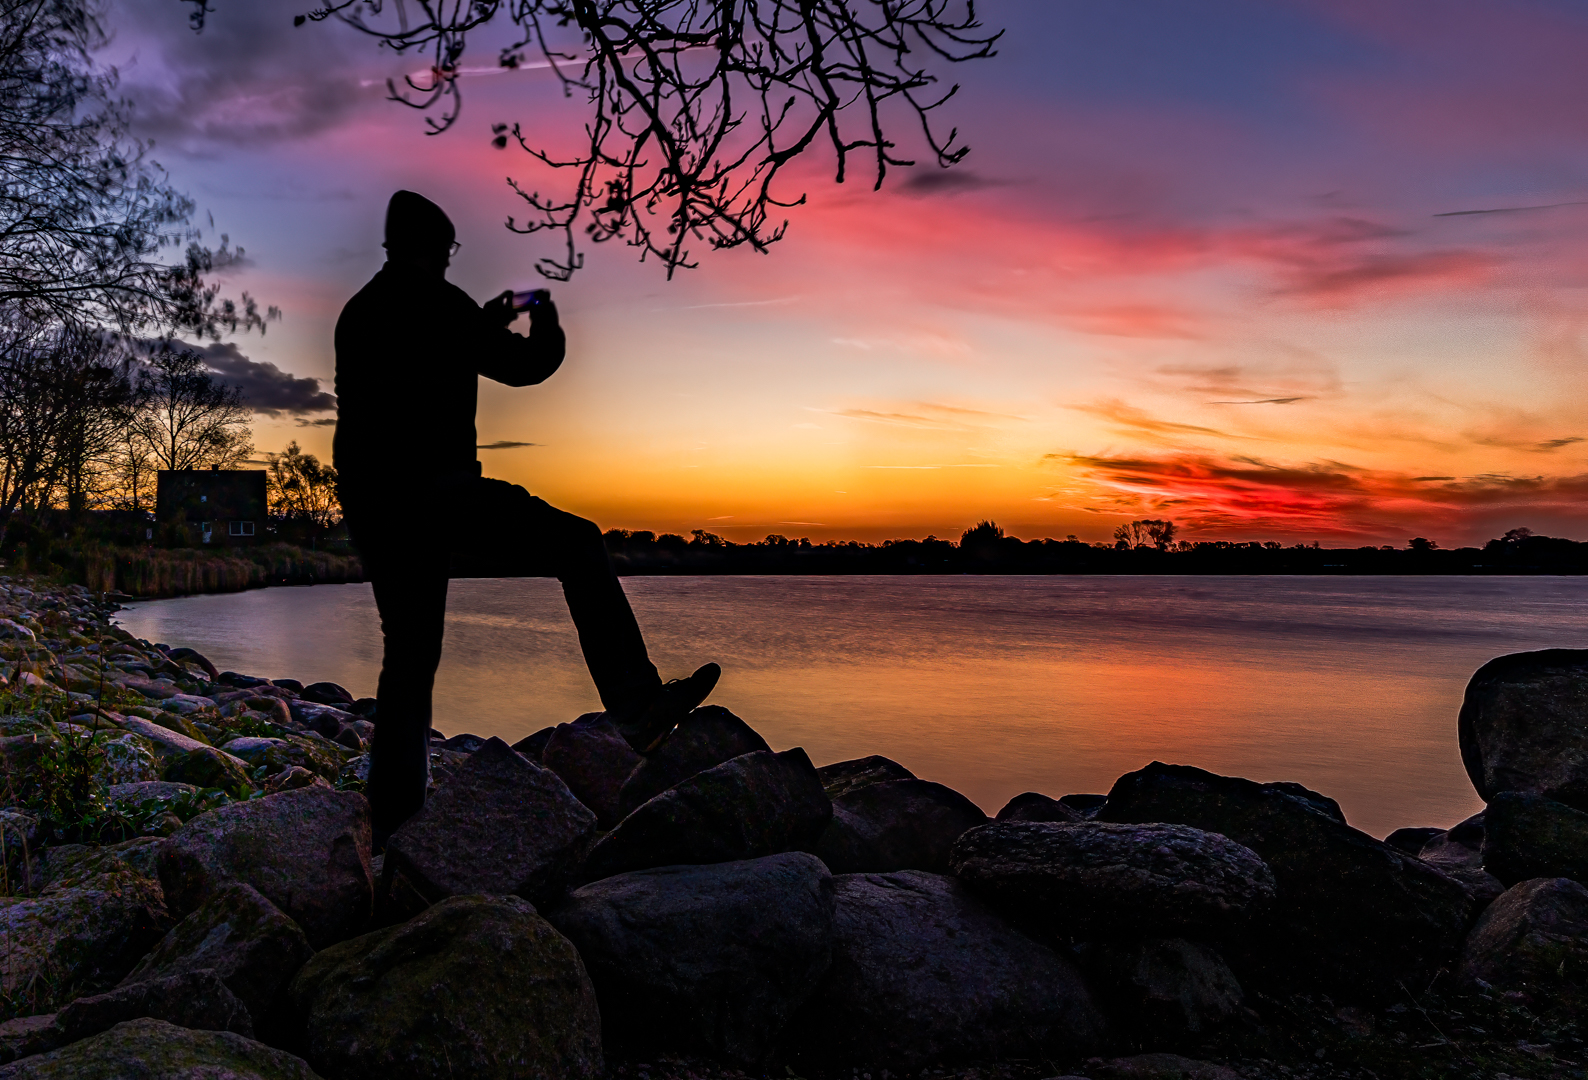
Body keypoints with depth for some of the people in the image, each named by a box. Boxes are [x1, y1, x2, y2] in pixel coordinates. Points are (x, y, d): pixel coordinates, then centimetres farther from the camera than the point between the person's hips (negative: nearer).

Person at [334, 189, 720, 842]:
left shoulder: (357, 312, 20)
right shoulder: (433, 300, -3)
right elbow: (522, 367, -1)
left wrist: (486, 323, 39)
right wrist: (546, 328, 19)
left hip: (369, 507, 8)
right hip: (434, 489, -8)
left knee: (408, 655, 13)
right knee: (578, 547, -2)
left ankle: (394, 820, 14)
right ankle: (638, 709, -11)